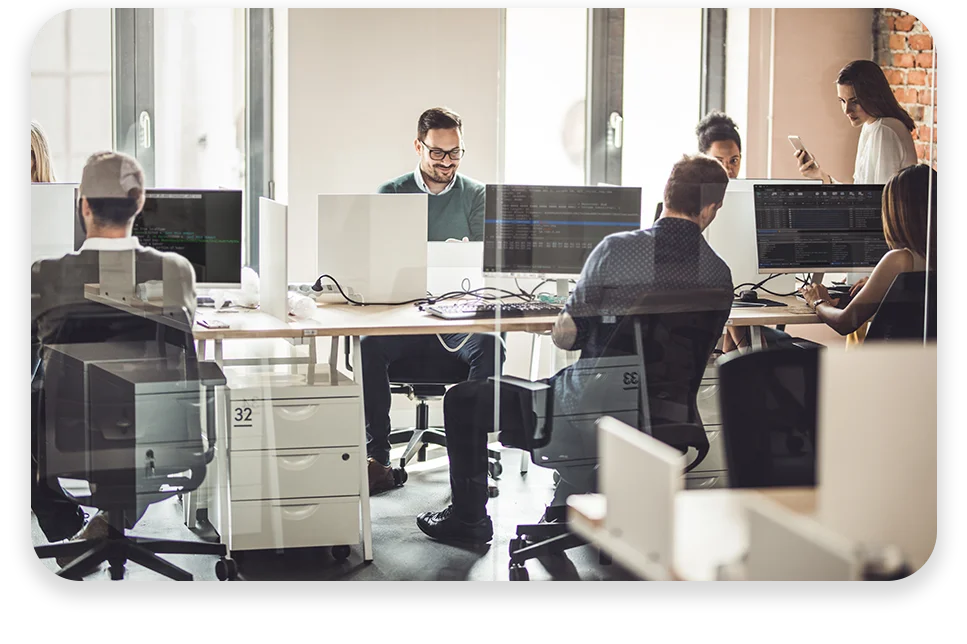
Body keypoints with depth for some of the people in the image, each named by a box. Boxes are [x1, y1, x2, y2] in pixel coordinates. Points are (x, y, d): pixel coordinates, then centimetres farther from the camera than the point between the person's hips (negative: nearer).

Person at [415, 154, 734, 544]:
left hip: (590, 409, -5)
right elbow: (700, 357, 8)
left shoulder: (617, 249, -15)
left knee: (463, 401, 17)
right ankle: (567, 508, 46)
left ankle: (469, 517, 31)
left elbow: (564, 335, -8)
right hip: (664, 418, 5)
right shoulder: (720, 274, -4)